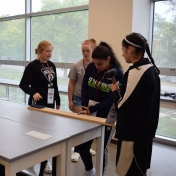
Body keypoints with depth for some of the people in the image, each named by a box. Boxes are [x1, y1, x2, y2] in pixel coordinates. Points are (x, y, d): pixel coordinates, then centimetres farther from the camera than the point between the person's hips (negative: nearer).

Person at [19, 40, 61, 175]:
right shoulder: (33, 66, -11)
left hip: (50, 103, 7)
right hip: (38, 104, -7)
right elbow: (23, 84, -13)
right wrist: (33, 93, -30)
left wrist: (58, 101, 14)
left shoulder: (52, 65, 9)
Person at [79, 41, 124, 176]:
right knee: (83, 146, 10)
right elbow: (85, 87, 3)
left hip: (107, 117, -4)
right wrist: (85, 107, -10)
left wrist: (92, 109, -20)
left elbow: (113, 99, -15)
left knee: (102, 149, 7)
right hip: (89, 114, 5)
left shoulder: (118, 73, -14)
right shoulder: (91, 67, -2)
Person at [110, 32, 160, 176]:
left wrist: (115, 91, -4)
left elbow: (124, 106, -21)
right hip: (146, 129, 9)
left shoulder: (135, 72, -21)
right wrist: (121, 90, 10)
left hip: (133, 132, -9)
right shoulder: (152, 69, 6)